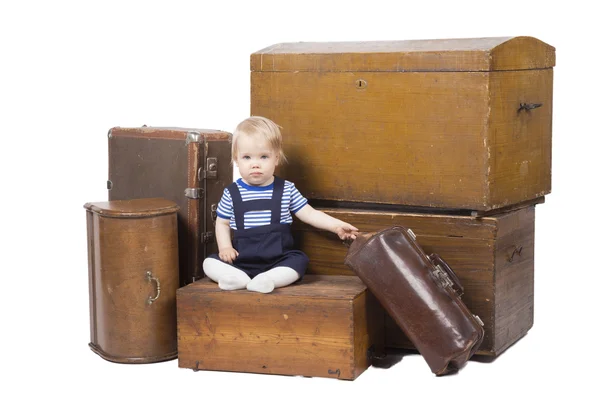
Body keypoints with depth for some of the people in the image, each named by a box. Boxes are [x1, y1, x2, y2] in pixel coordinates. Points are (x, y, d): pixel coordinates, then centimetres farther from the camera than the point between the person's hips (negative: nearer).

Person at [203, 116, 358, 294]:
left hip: (278, 260, 0)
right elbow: (222, 223, 13)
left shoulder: (286, 189, 3)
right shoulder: (232, 193, 4)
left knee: (299, 260, -28)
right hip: (240, 261, 1)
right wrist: (225, 247, -4)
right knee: (210, 262, -19)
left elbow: (309, 214, 5)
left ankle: (267, 280, -44)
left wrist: (336, 226, -6)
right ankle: (239, 278, -40)